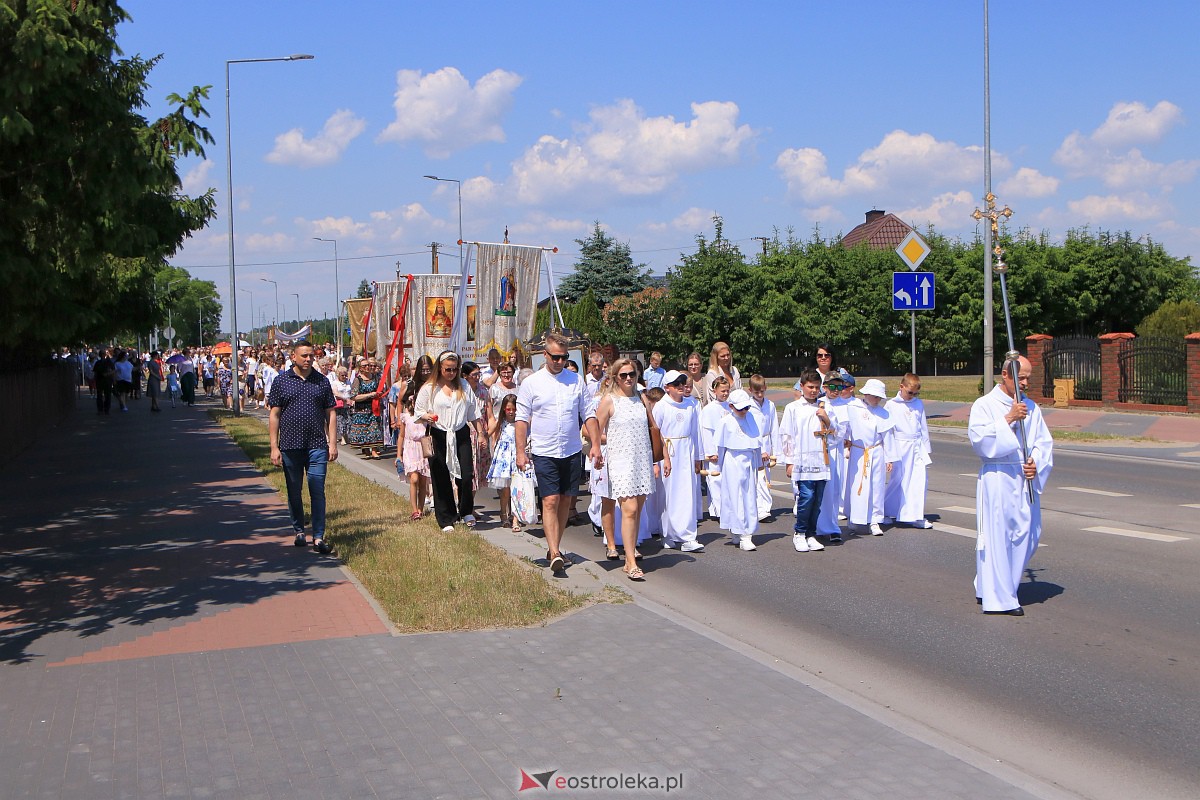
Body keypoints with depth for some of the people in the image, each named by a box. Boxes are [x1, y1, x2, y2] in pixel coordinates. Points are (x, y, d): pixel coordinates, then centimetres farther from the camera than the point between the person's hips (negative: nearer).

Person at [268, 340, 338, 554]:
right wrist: (274, 447, -3)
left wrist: (333, 443, 1)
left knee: (317, 491, -4)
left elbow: (330, 414, 9)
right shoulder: (281, 381, 2)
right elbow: (274, 415, 3)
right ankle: (299, 531, 26)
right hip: (290, 446, 0)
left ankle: (318, 536, -2)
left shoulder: (322, 381, 6)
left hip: (317, 445, 0)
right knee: (294, 492, 10)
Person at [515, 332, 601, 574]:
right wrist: (520, 451, -5)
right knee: (550, 501, -11)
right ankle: (554, 553, -14)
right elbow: (522, 419, 0)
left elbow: (588, 415, 9)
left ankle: (555, 547, 22)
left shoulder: (577, 380, 7)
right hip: (544, 453, -3)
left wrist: (595, 444, 0)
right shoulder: (531, 383, -1)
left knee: (565, 501, 9)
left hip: (572, 452, 3)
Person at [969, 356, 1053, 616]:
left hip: (1026, 479, 6)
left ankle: (990, 587, 24)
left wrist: (1036, 463, -7)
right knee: (997, 536, -6)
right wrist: (1008, 419, -19)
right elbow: (979, 438, -16)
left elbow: (1044, 442, 12)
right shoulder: (985, 405, -3)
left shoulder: (1031, 407, 12)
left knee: (1027, 534, 8)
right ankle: (998, 598, 2)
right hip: (997, 478, -6)